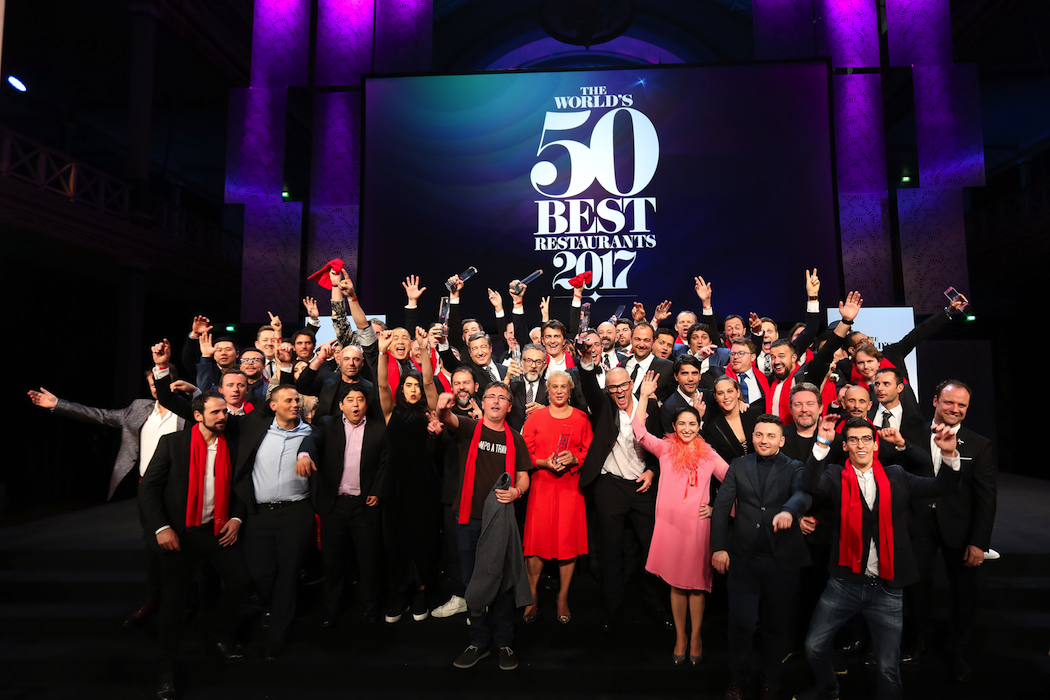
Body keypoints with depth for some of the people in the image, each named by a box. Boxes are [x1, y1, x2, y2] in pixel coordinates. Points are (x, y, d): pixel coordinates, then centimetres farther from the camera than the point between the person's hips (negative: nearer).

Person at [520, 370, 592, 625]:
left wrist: (574, 458, -12)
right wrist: (545, 462, -13)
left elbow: (590, 451, 7)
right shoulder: (536, 416, 5)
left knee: (569, 540, 1)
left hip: (571, 486, 1)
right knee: (537, 539, -2)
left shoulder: (581, 418, 6)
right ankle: (532, 597, 16)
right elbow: (524, 453, 3)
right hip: (541, 484, 0)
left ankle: (563, 598, 18)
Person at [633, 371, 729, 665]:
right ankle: (680, 637, 25)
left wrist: (718, 508, 2)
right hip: (670, 523, 0)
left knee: (697, 583, 7)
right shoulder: (665, 448, 3)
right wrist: (644, 396, -9)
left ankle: (695, 638, 24)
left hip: (698, 525, 0)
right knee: (676, 583, 9)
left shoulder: (709, 455, 6)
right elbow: (638, 430, -8)